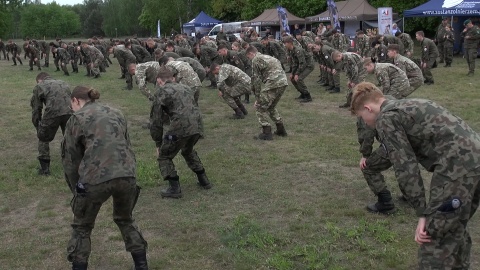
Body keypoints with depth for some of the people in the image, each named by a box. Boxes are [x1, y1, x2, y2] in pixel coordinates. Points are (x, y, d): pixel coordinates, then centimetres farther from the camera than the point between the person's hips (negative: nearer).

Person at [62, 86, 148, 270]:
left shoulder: (77, 119, 9)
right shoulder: (116, 113, 23)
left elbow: (71, 159, 10)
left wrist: (76, 189, 20)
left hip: (96, 178, -5)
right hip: (127, 175, 5)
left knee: (82, 227, 19)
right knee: (125, 220, 29)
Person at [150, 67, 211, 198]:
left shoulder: (161, 92, 9)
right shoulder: (186, 88, 26)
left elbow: (156, 121, 8)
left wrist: (158, 143, 19)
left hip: (179, 128, -6)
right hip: (198, 127, 6)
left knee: (164, 157, 15)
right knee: (188, 151, 34)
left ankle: (174, 188, 7)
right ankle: (203, 180, 35)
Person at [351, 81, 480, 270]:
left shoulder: (386, 119, -1)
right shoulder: (410, 105, 26)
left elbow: (406, 168, -9)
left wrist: (422, 213, -6)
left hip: (457, 165, -9)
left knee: (433, 238, 0)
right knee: (455, 230, 24)